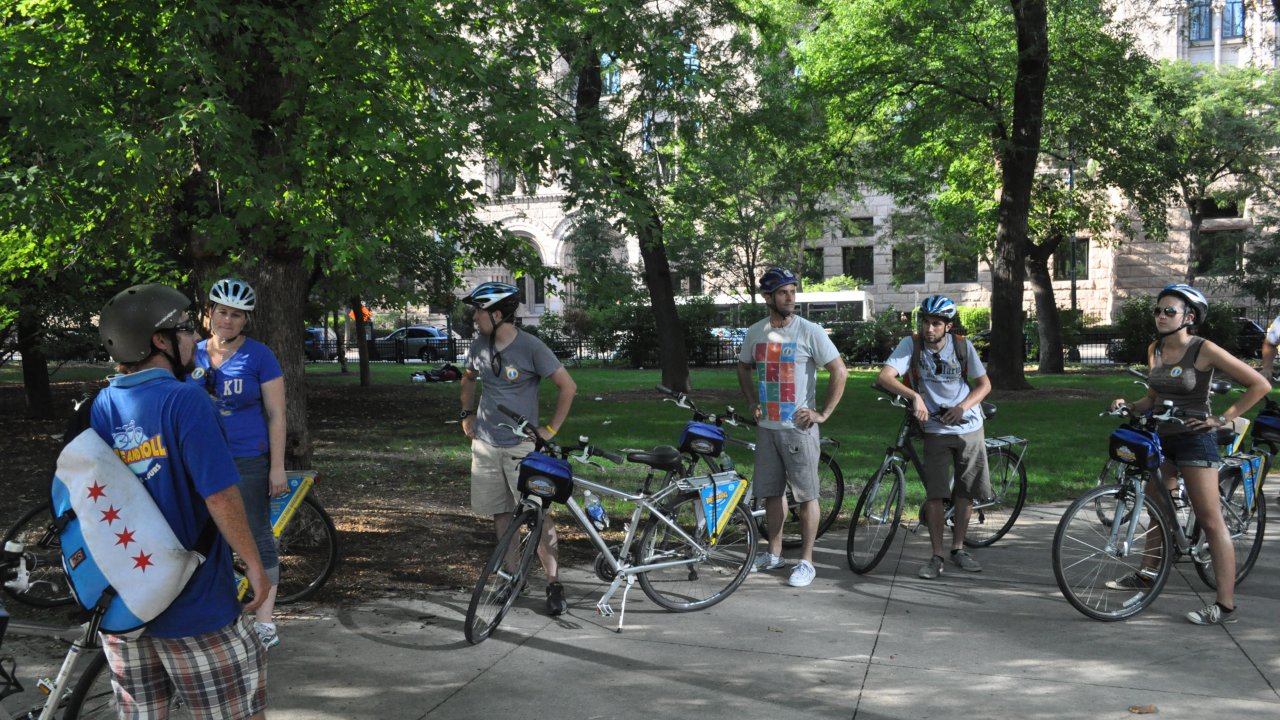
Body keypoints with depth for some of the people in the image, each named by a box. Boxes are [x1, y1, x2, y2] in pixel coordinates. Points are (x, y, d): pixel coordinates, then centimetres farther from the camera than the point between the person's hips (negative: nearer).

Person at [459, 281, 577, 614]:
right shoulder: (480, 346, 3)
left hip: (521, 445, -6)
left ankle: (554, 584, -6)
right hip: (485, 444, 6)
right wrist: (467, 414, 14)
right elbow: (468, 378, 25)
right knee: (501, 514, 11)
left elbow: (568, 386, -10)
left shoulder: (531, 347, -14)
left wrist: (550, 430, -10)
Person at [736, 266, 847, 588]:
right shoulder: (755, 333, 5)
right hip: (766, 426, 5)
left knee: (806, 495, 0)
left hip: (799, 426, -5)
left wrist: (823, 413, -11)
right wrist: (753, 403, 12)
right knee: (771, 492, 14)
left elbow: (840, 372, -9)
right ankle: (774, 553, 27)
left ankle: (806, 561, 8)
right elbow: (744, 369, 23)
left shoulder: (810, 331, -9)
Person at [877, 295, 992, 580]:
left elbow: (984, 384, 2)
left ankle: (958, 548, 24)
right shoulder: (911, 344, -11)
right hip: (935, 430, -2)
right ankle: (936, 556, 3)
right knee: (935, 493, -7)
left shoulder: (962, 345, -6)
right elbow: (884, 377, -24)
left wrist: (961, 407, -15)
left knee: (965, 492, 7)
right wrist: (915, 396, -39)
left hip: (969, 427, 2)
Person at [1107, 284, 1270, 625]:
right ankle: (1147, 574, 34)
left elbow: (1260, 384, -11)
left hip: (1194, 440, -7)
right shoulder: (1155, 350, 7)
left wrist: (1221, 419, -13)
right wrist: (1129, 406, -2)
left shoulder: (1204, 350, -13)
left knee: (1210, 520, -6)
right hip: (1161, 438, 7)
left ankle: (1225, 605, -4)